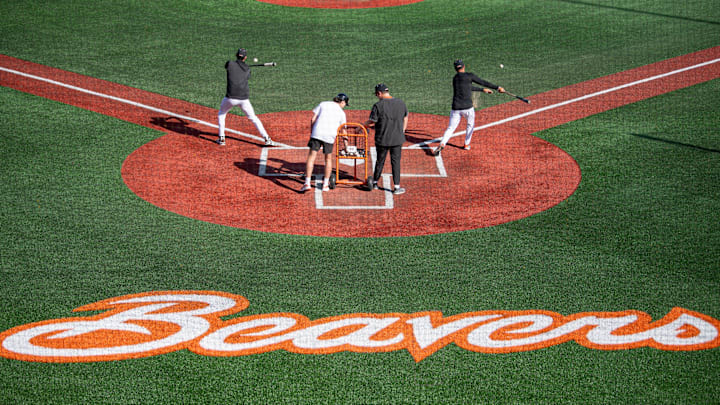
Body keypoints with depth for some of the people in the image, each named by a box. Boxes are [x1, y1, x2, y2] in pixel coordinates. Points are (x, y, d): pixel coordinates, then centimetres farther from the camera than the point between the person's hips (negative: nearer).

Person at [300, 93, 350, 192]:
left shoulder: (323, 104, 13)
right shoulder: (341, 113, 13)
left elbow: (313, 119, 7)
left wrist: (311, 132, 17)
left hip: (317, 133, 0)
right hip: (330, 136, 1)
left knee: (311, 157, -1)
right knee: (328, 159, 16)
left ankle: (307, 183, -11)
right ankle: (325, 184, 18)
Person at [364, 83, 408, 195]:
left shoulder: (378, 105, -13)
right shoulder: (401, 103, 2)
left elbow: (371, 122, -9)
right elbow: (405, 120, 12)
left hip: (382, 139, -2)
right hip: (397, 139, 2)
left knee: (380, 161, 13)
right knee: (396, 162, 7)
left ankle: (375, 183, 27)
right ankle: (397, 187, 5)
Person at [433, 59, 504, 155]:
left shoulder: (455, 79, 16)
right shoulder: (469, 76, -2)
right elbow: (483, 82, -2)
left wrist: (483, 90, 34)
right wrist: (498, 88, 3)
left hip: (456, 108, 3)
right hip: (468, 108, -3)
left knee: (450, 128, 5)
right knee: (470, 125, 25)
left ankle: (442, 144, -18)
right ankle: (467, 144, 29)